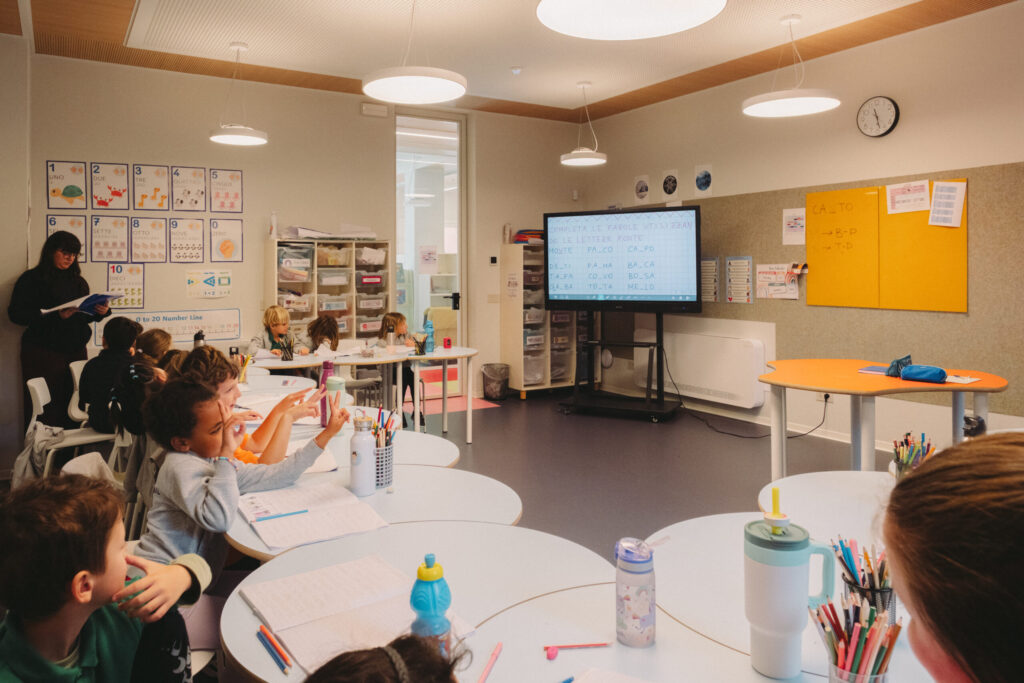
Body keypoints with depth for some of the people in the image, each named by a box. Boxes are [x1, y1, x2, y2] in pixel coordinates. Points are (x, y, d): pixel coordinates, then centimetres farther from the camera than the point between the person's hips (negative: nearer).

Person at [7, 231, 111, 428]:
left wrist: (99, 312, -3)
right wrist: (57, 315, -20)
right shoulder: (32, 279, 0)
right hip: (43, 352, -5)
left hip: (75, 350, 5)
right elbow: (16, 314, -9)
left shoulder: (78, 281, 16)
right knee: (45, 409, -6)